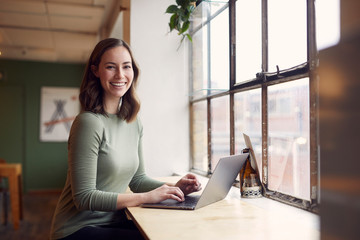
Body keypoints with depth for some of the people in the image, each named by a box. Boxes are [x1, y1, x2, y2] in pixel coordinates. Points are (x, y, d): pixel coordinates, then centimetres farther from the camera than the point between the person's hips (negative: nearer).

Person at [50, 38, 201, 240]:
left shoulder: (134, 123, 5)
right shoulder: (89, 122, -18)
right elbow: (84, 197, -19)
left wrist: (174, 187, -5)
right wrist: (147, 197, -21)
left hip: (113, 222, 7)